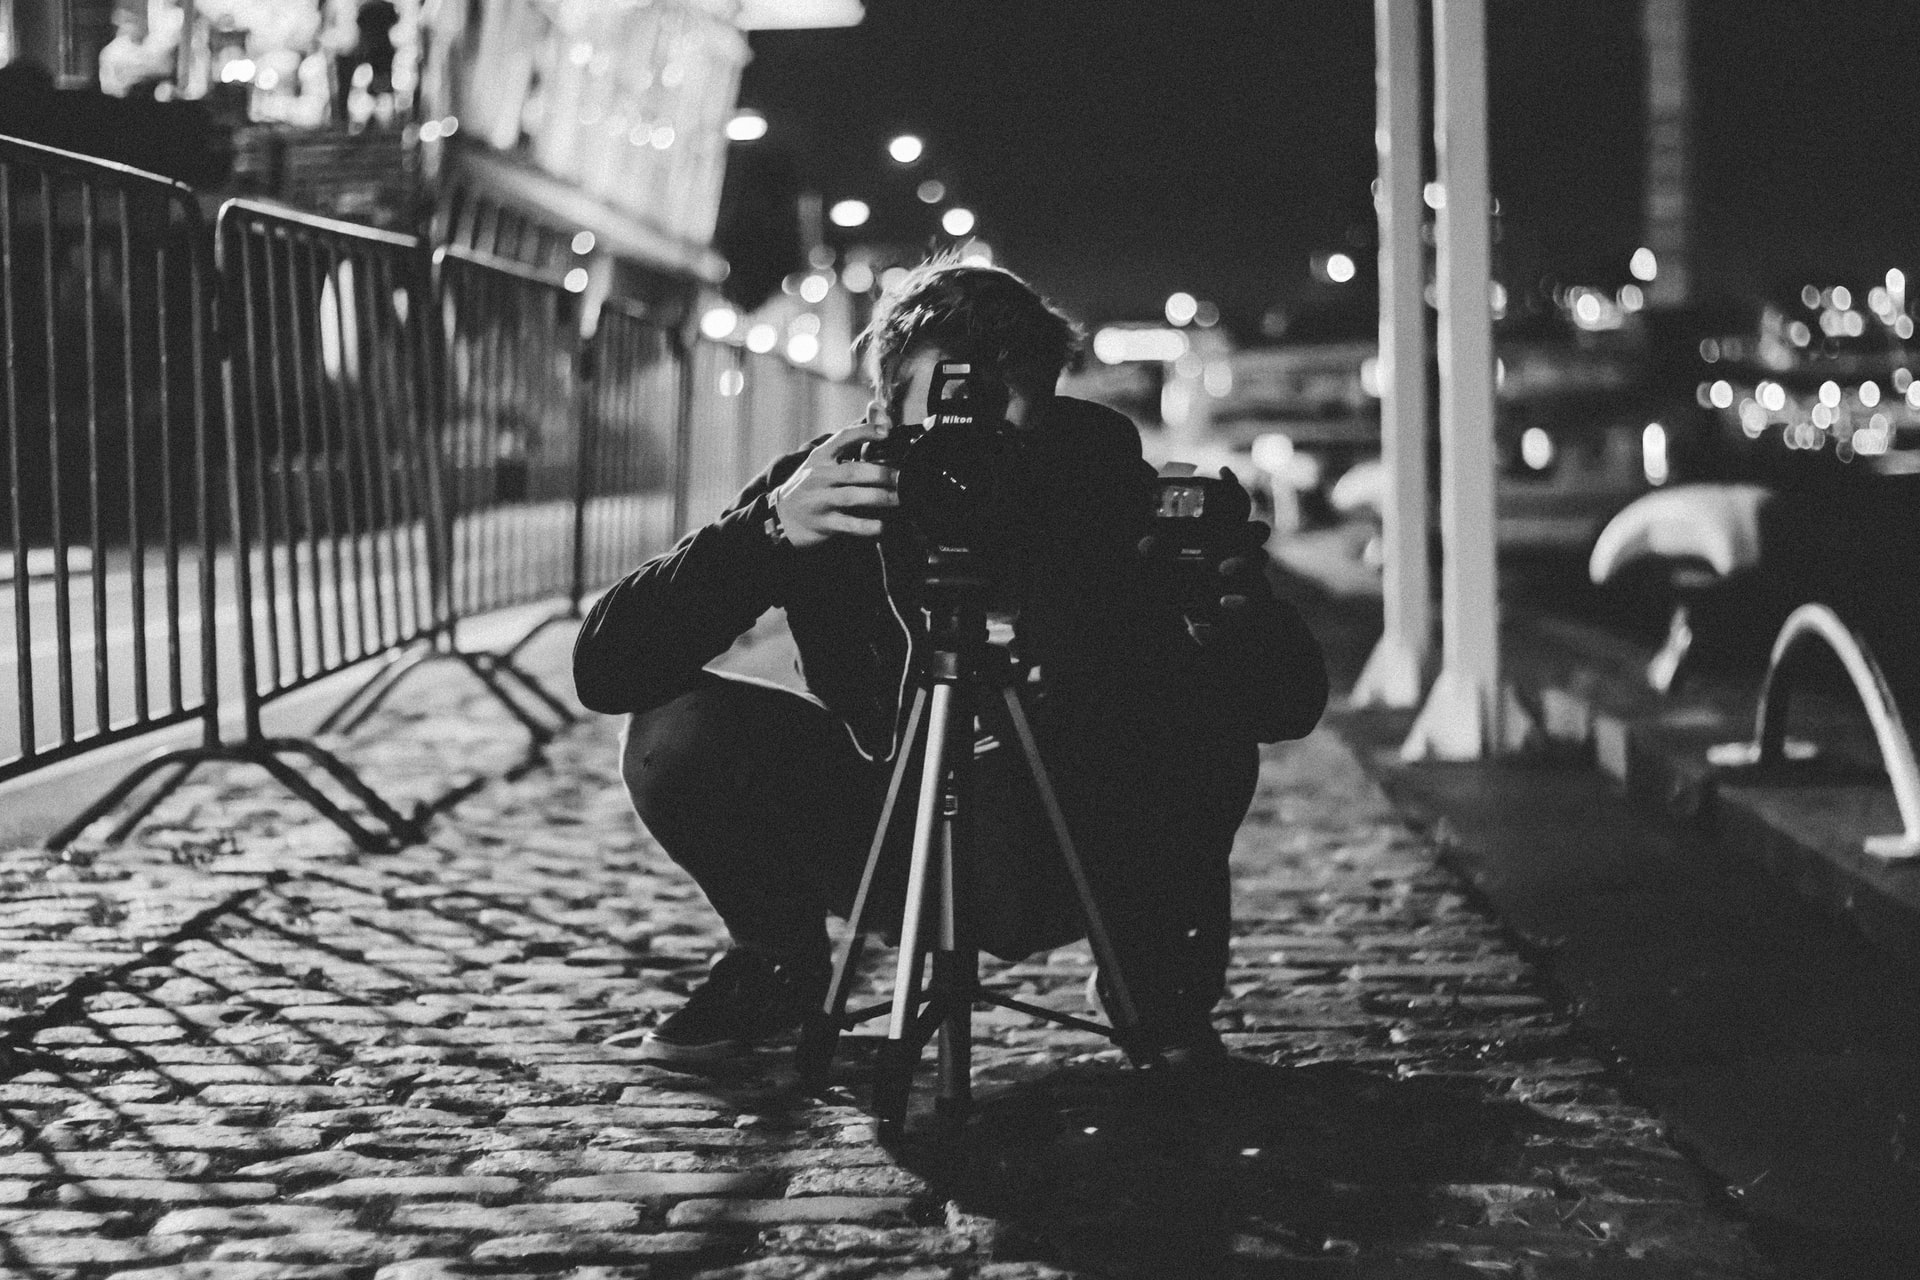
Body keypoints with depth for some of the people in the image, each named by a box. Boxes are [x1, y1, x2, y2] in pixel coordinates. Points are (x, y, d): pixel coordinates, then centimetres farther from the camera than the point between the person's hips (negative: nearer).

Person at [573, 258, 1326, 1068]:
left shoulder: (1100, 474, -20)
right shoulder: (829, 487, -18)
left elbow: (1293, 696, -26)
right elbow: (603, 668, -26)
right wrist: (766, 531, -39)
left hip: (1073, 852, -1)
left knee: (1204, 723, -29)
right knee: (677, 737, -22)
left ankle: (1161, 974, -1)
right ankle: (779, 959, 7)